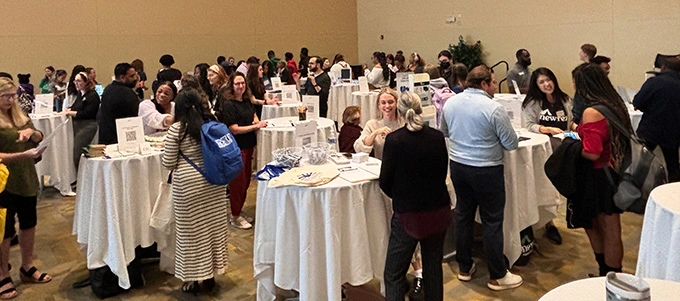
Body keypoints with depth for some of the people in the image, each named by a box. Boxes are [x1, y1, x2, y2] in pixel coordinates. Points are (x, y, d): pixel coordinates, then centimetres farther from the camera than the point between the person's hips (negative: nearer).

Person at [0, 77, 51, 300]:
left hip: (27, 179, 7)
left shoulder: (21, 116, 8)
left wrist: (32, 132, -12)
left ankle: (27, 268, 32)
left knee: (29, 223, 16)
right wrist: (24, 154, -27)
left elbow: (40, 139, 9)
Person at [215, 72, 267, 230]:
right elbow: (234, 129, -19)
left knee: (246, 180, 15)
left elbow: (254, 115, 24)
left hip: (248, 146, 8)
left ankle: (239, 211, 30)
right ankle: (235, 217, 13)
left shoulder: (246, 101, 7)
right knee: (238, 181, 0)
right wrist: (256, 126, -18)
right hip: (236, 147, -8)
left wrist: (256, 121, 1)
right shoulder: (228, 105, -15)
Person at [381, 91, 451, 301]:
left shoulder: (394, 139, -14)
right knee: (434, 267, 19)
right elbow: (442, 173, 8)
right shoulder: (437, 137, -4)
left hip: (408, 213, -4)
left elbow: (385, 182, -8)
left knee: (394, 274, 6)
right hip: (439, 211, 4)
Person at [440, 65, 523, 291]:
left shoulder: (450, 103, 0)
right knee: (492, 221, 4)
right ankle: (497, 276, 15)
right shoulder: (494, 109, -18)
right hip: (486, 170, -6)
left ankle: (464, 268, 27)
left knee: (463, 215, 16)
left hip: (457, 165, 6)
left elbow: (444, 132, 17)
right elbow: (511, 144, -11)